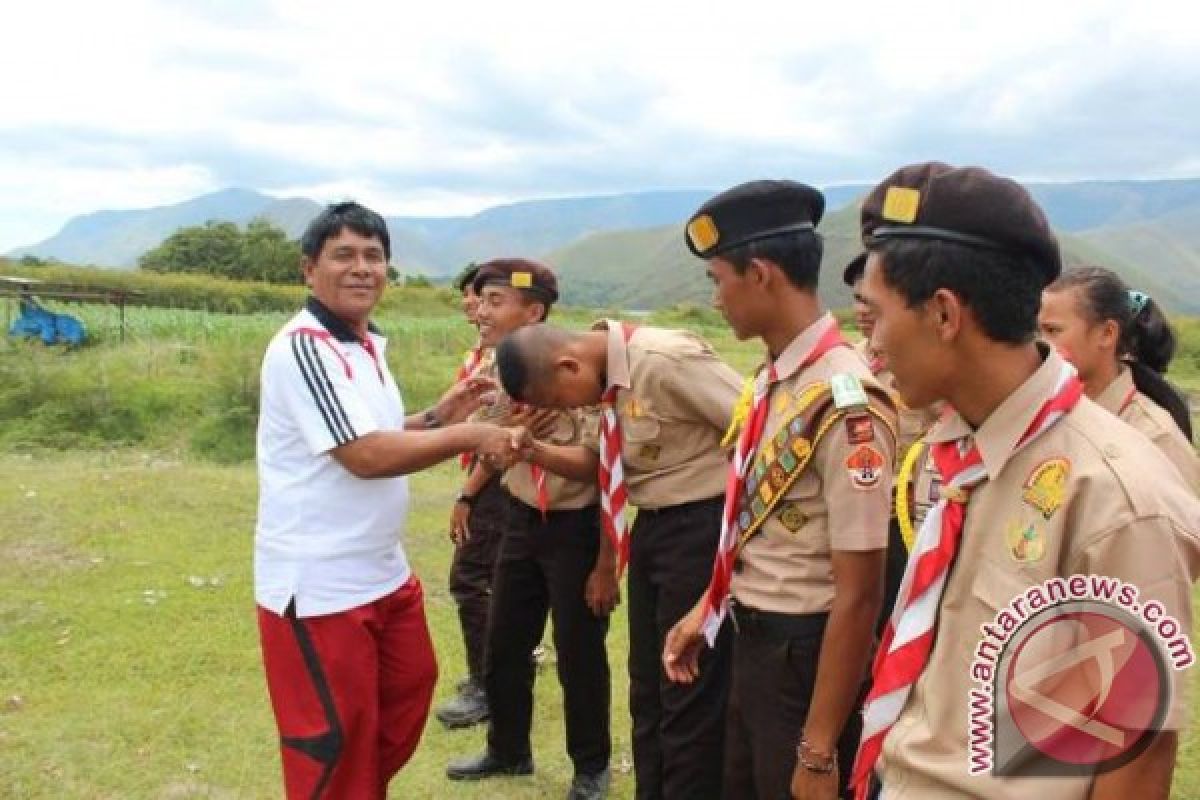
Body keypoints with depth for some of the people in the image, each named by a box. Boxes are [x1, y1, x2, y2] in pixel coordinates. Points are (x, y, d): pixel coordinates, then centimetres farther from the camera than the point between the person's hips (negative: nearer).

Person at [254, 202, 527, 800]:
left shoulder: (368, 344, 10)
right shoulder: (303, 346, -20)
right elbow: (365, 456, -26)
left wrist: (436, 417, 3)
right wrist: (470, 436, -19)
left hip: (384, 572, 10)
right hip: (319, 586, -10)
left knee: (409, 688, 25)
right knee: (336, 740, 3)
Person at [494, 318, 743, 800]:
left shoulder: (666, 361, -24)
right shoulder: (608, 376, 3)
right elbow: (600, 462, 13)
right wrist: (534, 451, -5)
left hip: (701, 527, -9)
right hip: (650, 526, 9)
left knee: (691, 695, 2)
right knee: (648, 687, 20)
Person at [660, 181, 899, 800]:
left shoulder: (844, 402, -25)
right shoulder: (772, 378, 2)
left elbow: (858, 594, -24)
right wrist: (706, 610, 16)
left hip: (804, 655, -8)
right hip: (751, 642, 8)